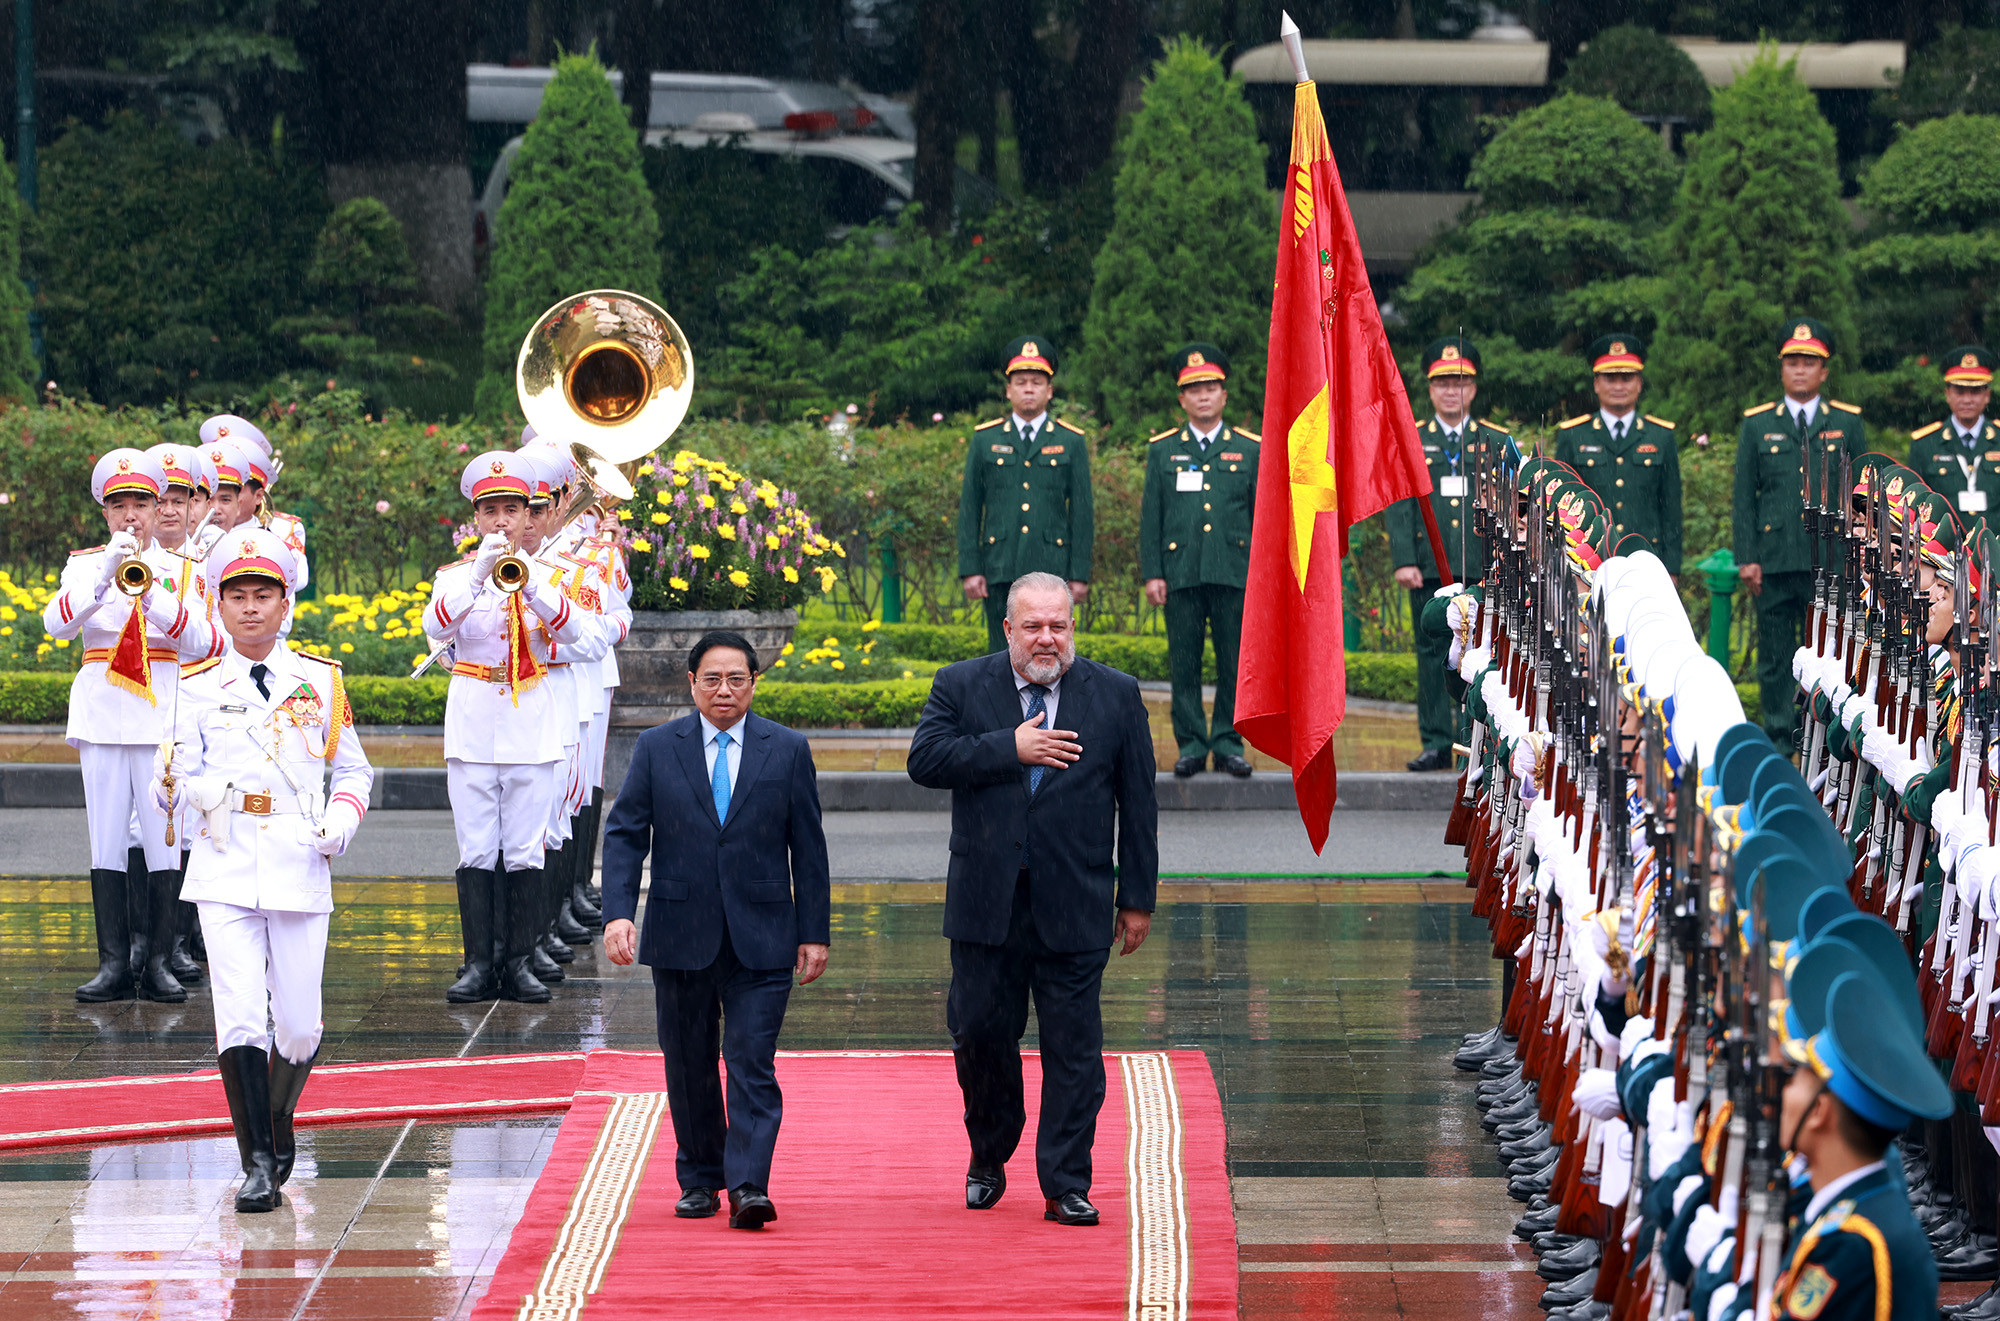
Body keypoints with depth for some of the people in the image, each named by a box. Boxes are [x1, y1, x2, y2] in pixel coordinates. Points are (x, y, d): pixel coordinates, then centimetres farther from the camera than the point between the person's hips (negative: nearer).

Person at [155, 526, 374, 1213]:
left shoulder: (321, 681, 9)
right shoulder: (199, 687, 6)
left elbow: (352, 771, 14)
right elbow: (168, 782, 4)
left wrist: (341, 822, -4)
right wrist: (199, 786, -18)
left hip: (300, 867, 1)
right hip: (224, 869, -1)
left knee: (298, 1025, 2)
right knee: (240, 1015, -11)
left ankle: (279, 1122, 30)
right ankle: (258, 1162, -5)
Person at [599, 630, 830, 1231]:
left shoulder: (788, 750, 4)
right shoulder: (657, 748, 4)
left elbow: (808, 846, 5)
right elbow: (624, 834, 2)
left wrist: (814, 932, 2)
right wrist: (617, 912, -12)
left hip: (761, 937, -1)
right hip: (681, 934, 1)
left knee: (752, 1063, -10)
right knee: (689, 1066, 9)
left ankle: (748, 1187, -15)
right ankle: (699, 1180, 22)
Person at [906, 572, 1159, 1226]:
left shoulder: (1116, 696, 4)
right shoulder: (961, 687, 5)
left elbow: (1137, 804, 6)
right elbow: (925, 759, -10)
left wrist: (1137, 897, 4)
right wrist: (1011, 749, -16)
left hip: (1074, 908, -1)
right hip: (986, 903, 1)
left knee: (1073, 1048, -1)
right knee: (979, 1033, 6)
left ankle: (1066, 1185, 4)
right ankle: (988, 1161, 28)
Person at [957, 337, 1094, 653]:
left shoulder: (1071, 442, 7)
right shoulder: (985, 440, 9)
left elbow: (1082, 512, 6)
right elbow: (969, 508, 7)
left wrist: (1080, 574, 0)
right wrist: (970, 569, -1)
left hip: (1050, 567, -1)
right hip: (1000, 570, 1)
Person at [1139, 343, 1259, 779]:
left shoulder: (1249, 450, 10)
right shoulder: (1163, 451, 10)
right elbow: (1151, 516, 9)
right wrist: (1152, 574, 1)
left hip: (1235, 574, 0)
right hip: (1181, 574, 0)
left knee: (1234, 662, 0)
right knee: (1184, 663, 1)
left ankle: (1229, 743, 7)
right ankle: (1191, 745, 7)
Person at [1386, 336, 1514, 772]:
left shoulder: (1497, 443, 11)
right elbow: (1399, 506, 4)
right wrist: (1404, 561, -8)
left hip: (1483, 572, 0)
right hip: (1429, 570, 0)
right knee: (1432, 654, 1)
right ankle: (1436, 743, 5)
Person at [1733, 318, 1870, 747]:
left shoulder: (1848, 423, 10)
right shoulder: (1756, 425, 9)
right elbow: (1743, 497, 8)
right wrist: (1746, 557, 0)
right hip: (1774, 562, 0)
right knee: (1775, 656, 3)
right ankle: (1778, 740, 10)